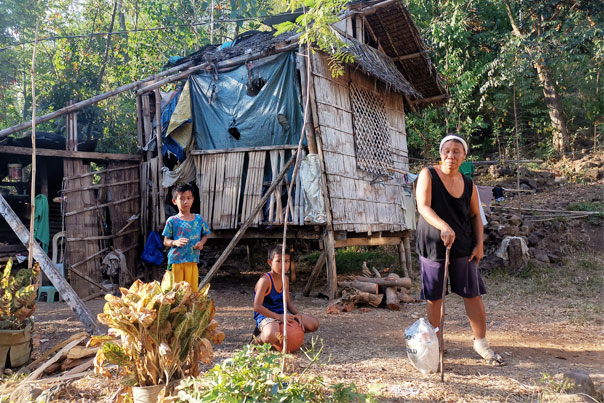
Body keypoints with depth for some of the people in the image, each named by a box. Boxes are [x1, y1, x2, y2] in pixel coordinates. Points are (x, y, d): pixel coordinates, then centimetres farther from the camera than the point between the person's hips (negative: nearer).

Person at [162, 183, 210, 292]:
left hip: (192, 260, 3)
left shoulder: (199, 219, 4)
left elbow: (204, 235, 15)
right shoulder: (172, 221, -4)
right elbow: (165, 241, 0)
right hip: (175, 261, -2)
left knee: (192, 289, 9)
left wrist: (201, 242, -6)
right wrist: (175, 242, -20)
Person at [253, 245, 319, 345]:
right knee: (271, 337, -41)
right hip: (266, 316, -8)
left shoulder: (285, 280, 8)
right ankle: (259, 338, -5)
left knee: (314, 324, 4)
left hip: (282, 315, 8)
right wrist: (278, 317, -24)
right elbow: (257, 307, -22)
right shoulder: (265, 280, -17)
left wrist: (298, 313, -5)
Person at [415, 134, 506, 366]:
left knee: (472, 294, 6)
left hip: (463, 246, 3)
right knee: (433, 297, 7)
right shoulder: (428, 175, -6)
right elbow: (423, 207, -18)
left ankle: (481, 342, 22)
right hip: (432, 245, -3)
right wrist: (444, 226, -34)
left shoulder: (468, 184, 5)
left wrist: (479, 244, 2)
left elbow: (475, 216, 14)